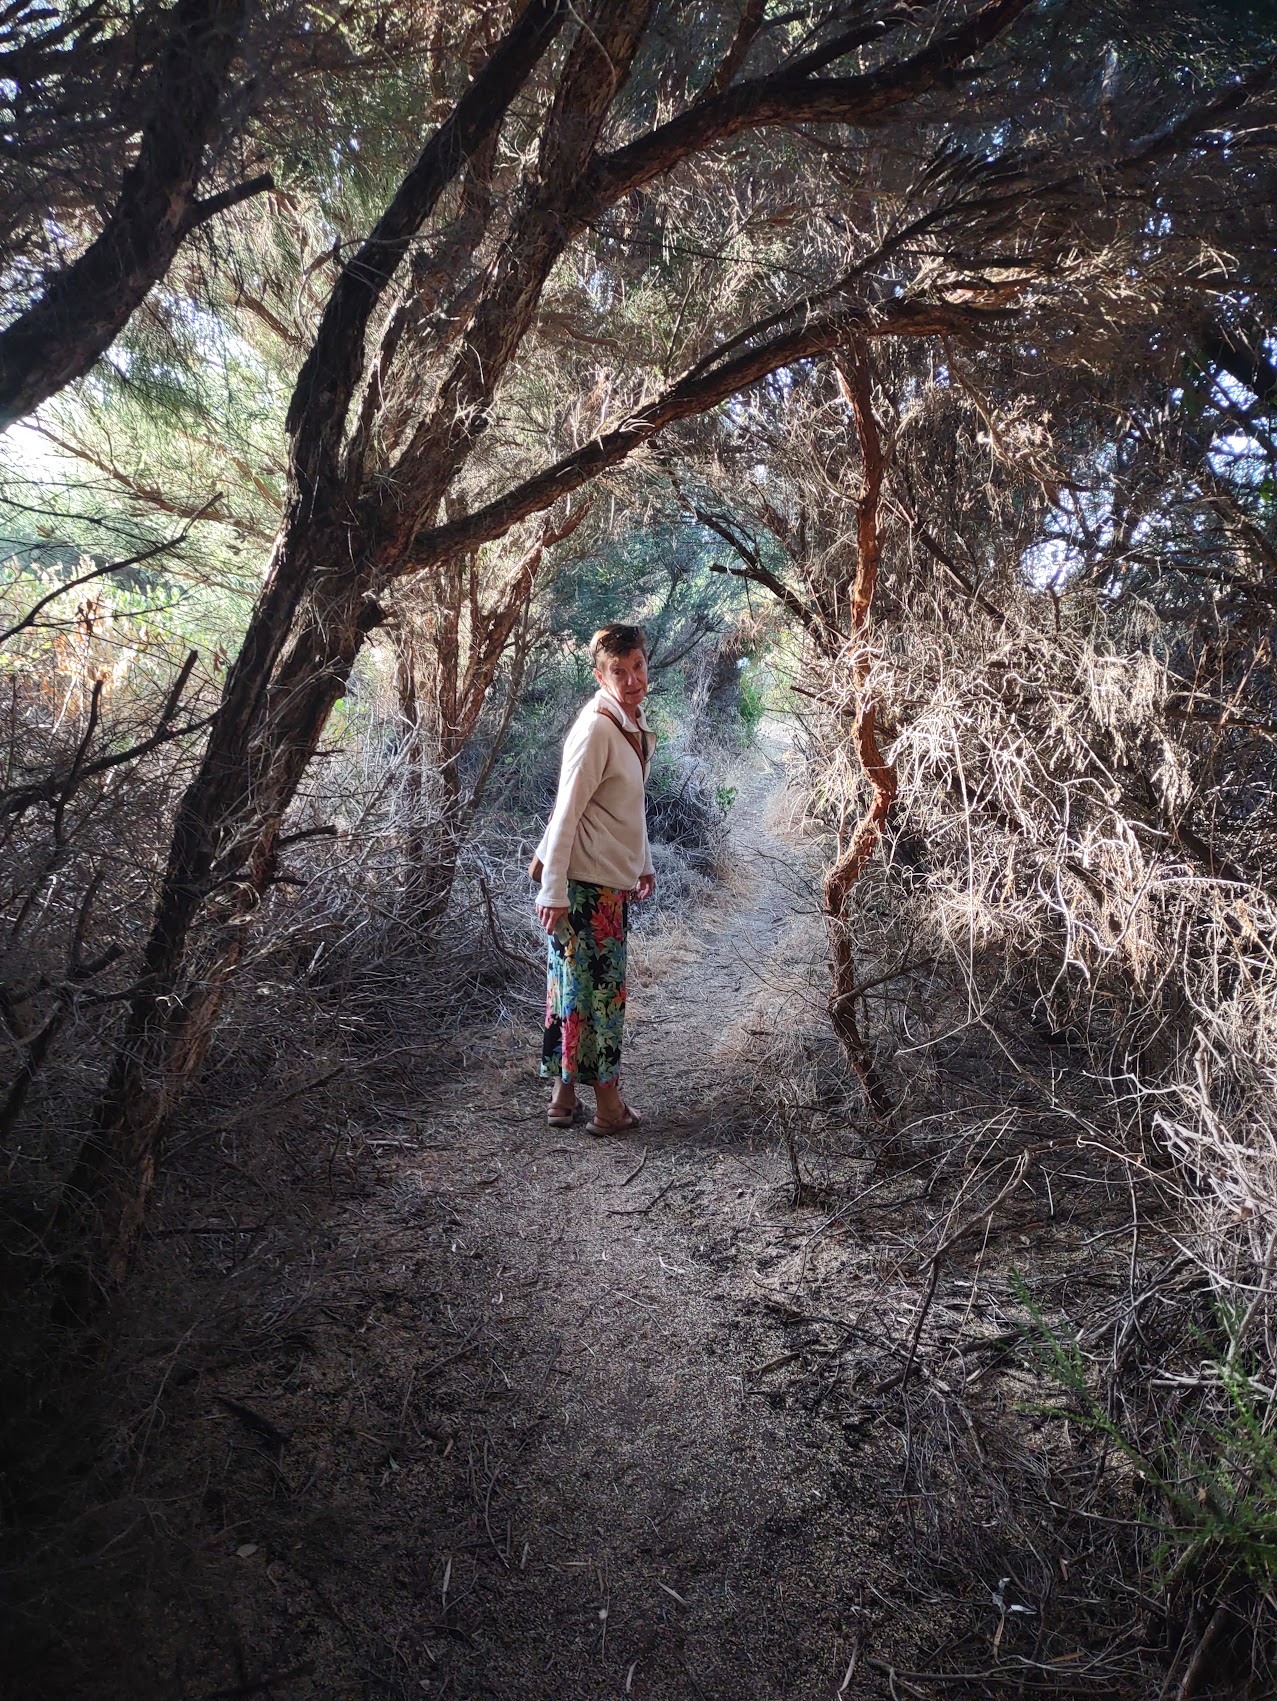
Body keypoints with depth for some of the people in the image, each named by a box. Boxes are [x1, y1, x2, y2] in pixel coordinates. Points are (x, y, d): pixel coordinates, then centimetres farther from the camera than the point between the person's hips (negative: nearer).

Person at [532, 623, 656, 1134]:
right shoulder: (597, 728, -19)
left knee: (576, 986, 15)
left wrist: (643, 862, 24)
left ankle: (564, 1096, 26)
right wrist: (553, 890, -21)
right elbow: (567, 810, -21)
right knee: (601, 988, 2)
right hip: (587, 881, -9)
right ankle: (607, 1106, 16)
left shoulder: (636, 722, 10)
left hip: (614, 879, 9)